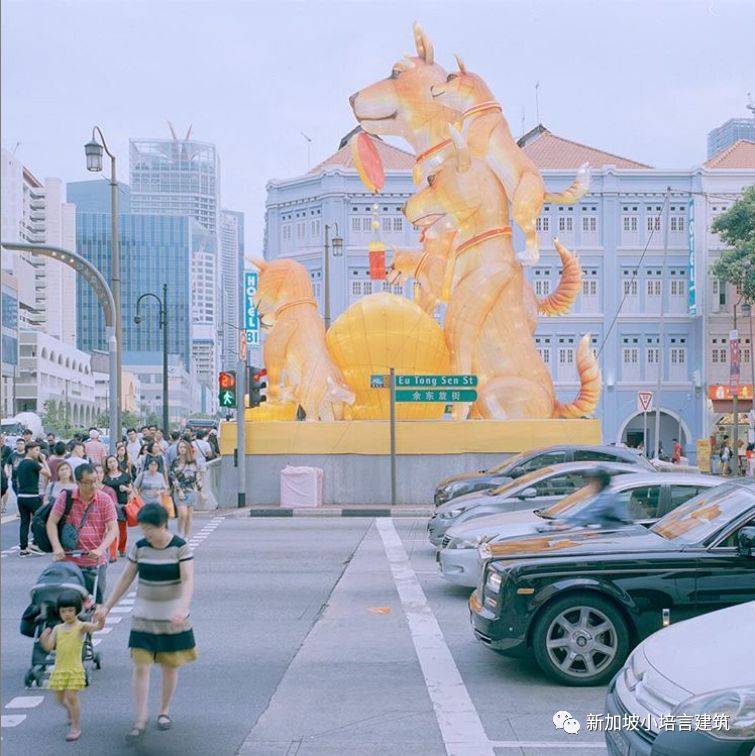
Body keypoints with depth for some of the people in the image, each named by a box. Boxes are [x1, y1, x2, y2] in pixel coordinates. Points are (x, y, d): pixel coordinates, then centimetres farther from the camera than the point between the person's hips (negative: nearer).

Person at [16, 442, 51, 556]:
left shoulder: (20, 464, 13)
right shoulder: (33, 463, -12)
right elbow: (48, 474, -15)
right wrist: (44, 461, -6)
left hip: (20, 496, 7)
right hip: (32, 497, -7)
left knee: (24, 523, 8)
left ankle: (23, 548, 7)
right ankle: (35, 545, 3)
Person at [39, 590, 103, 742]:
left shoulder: (81, 626, -9)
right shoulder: (57, 628, 5)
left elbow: (97, 627, -26)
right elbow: (49, 647, 1)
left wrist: (100, 619, -49)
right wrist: (43, 639, -19)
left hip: (75, 669, -5)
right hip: (59, 669, 5)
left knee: (72, 697, -9)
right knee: (59, 698, 15)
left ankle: (76, 728, 2)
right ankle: (71, 712, 47)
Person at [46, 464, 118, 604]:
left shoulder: (105, 500, -1)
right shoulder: (66, 497, 0)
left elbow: (113, 529, -5)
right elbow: (51, 522, -2)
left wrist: (101, 549, -22)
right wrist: (57, 547, -17)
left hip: (96, 562, 0)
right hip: (68, 561, 0)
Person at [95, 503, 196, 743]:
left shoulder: (181, 548, -12)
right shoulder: (139, 547, -2)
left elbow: (188, 580, -20)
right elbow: (126, 579, 6)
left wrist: (182, 609, -35)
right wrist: (106, 607, 4)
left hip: (172, 619, -2)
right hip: (143, 617, 2)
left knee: (170, 666, 9)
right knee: (141, 667, -5)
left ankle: (164, 711, 28)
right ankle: (140, 720, 0)